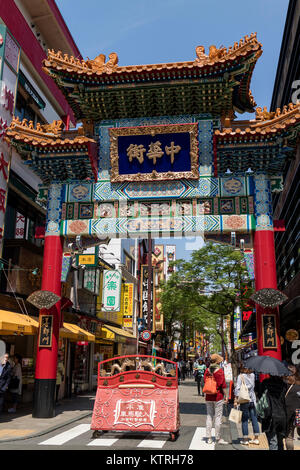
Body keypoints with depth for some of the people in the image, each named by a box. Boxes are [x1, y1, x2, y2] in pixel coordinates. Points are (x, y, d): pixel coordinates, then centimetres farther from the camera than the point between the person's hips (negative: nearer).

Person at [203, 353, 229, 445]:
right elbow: (223, 385, -11)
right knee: (218, 417, 3)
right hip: (218, 396, -5)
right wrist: (225, 395, -2)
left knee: (209, 416, 10)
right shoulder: (220, 370, -11)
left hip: (208, 396, 5)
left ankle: (209, 438, 13)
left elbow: (205, 383, 9)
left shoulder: (207, 370, 3)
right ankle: (218, 438, 8)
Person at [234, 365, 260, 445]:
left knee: (244, 420, 3)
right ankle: (256, 438, 16)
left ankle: (245, 439, 7)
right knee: (254, 419, 10)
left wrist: (235, 400, -10)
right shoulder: (253, 375, 3)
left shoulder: (241, 376, -10)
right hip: (252, 399, 4)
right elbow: (253, 386, 13)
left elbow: (237, 388, -12)